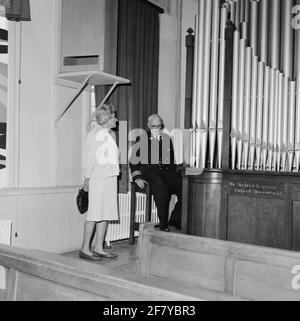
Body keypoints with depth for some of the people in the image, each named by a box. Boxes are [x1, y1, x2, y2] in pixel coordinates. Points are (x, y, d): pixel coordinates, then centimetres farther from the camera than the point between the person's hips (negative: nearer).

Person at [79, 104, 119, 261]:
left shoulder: (111, 134, 16)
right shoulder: (95, 134, -7)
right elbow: (89, 158, -8)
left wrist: (116, 174, 14)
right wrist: (87, 179, -10)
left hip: (111, 177, 8)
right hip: (98, 178, -8)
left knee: (106, 214, 8)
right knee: (95, 214, -5)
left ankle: (99, 248, 15)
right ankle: (85, 249, 3)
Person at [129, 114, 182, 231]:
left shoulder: (167, 139, 20)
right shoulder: (141, 139, 9)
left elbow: (172, 160, 25)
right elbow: (133, 162, 7)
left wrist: (174, 173, 10)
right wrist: (137, 178, -5)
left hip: (166, 170, 4)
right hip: (148, 170, -4)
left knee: (184, 186, -22)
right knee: (160, 185, -37)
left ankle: (175, 220, -11)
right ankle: (163, 222, -29)